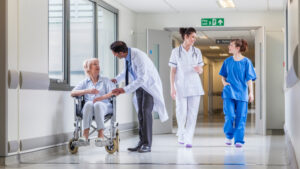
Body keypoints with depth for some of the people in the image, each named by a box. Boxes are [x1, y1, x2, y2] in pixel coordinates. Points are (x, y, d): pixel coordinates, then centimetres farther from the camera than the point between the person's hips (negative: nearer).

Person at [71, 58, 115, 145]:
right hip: (89, 108, 1)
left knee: (98, 105, -37)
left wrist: (102, 97, -18)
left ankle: (101, 135, -45)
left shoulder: (105, 81, 18)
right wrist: (87, 91, -13)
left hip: (104, 106, -1)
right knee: (88, 104, -36)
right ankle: (85, 135, -45)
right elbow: (72, 93, 3)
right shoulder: (84, 82, 19)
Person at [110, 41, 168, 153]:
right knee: (140, 113, 5)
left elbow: (142, 79, -34)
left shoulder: (139, 57, -31)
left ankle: (147, 144, -12)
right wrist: (117, 79, 5)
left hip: (150, 84, -8)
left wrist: (125, 90, -35)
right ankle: (142, 142, 8)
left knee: (146, 112, -15)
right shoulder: (127, 55, -7)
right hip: (139, 85, 8)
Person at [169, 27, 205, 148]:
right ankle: (181, 134, 27)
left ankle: (188, 140, 0)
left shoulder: (197, 52, 6)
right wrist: (172, 87, -7)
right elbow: (173, 71, 0)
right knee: (181, 112, -1)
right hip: (181, 86, -2)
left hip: (194, 86, 2)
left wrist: (199, 69, -14)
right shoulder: (176, 52, -1)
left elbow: (201, 71, 11)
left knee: (192, 113, -4)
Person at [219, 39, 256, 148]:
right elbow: (223, 75, 19)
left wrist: (251, 93, -6)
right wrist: (224, 82, -2)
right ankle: (229, 136, 14)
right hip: (229, 92, 1)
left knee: (241, 117, -1)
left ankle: (239, 140, 4)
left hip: (241, 93, -1)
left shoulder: (246, 62, 0)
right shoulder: (227, 61, 8)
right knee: (230, 115, -8)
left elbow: (249, 79, -1)